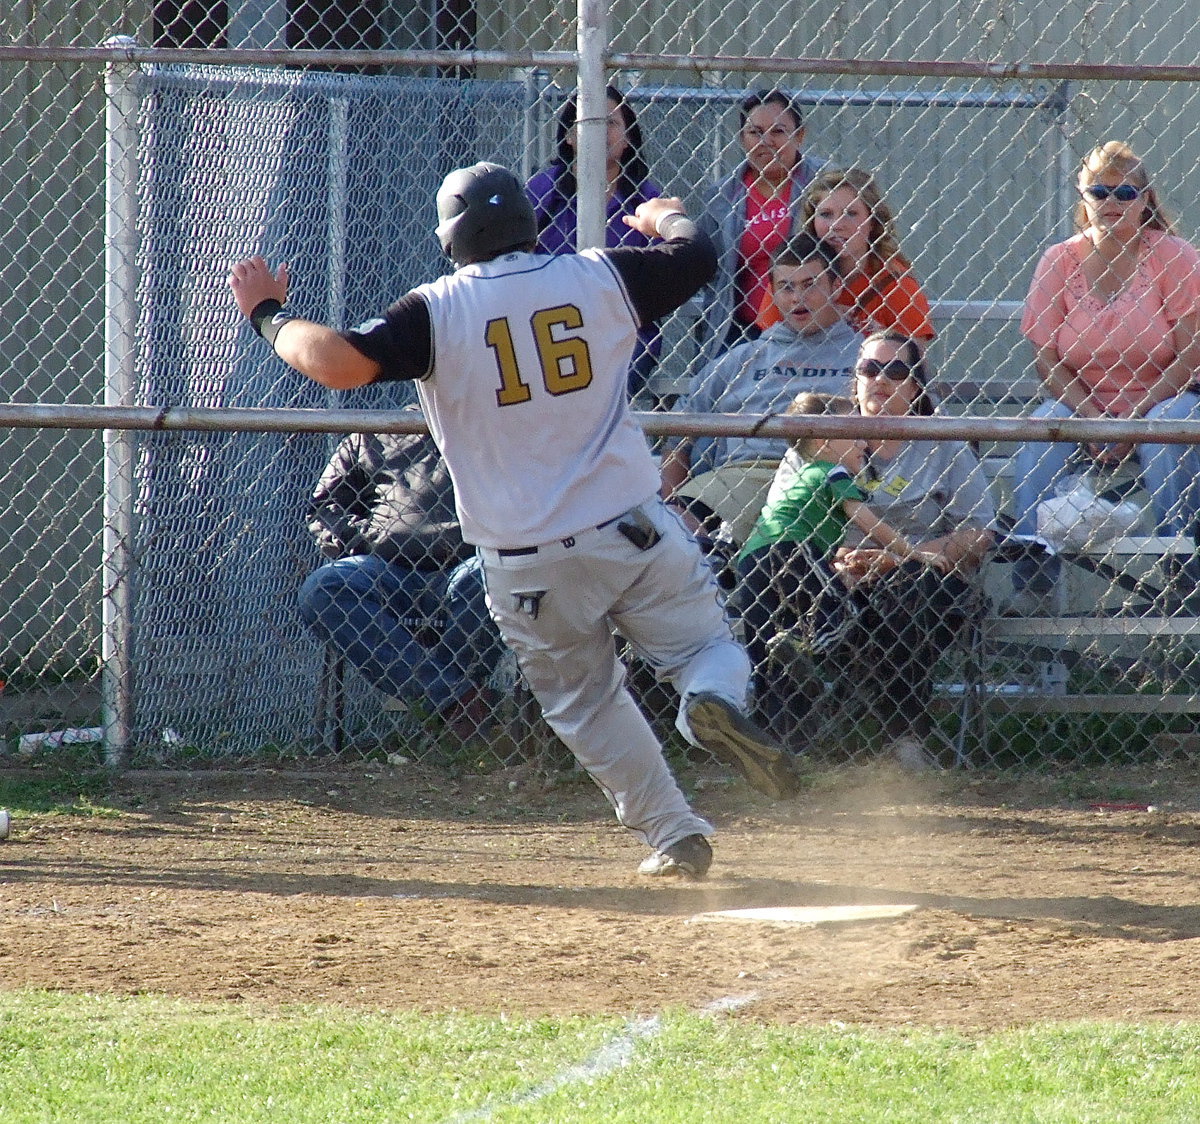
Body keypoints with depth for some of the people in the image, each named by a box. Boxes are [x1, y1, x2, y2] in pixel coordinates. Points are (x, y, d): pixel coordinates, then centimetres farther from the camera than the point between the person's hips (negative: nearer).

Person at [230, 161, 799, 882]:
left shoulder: (437, 310, -8)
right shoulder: (601, 278, 0)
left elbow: (339, 363, -19)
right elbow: (698, 254, 15)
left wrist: (268, 312, -1)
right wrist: (665, 218, 38)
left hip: (526, 565, 0)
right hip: (633, 534, 0)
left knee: (586, 702, 19)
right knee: (708, 645, 15)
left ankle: (673, 833, 14)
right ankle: (716, 701, -19)